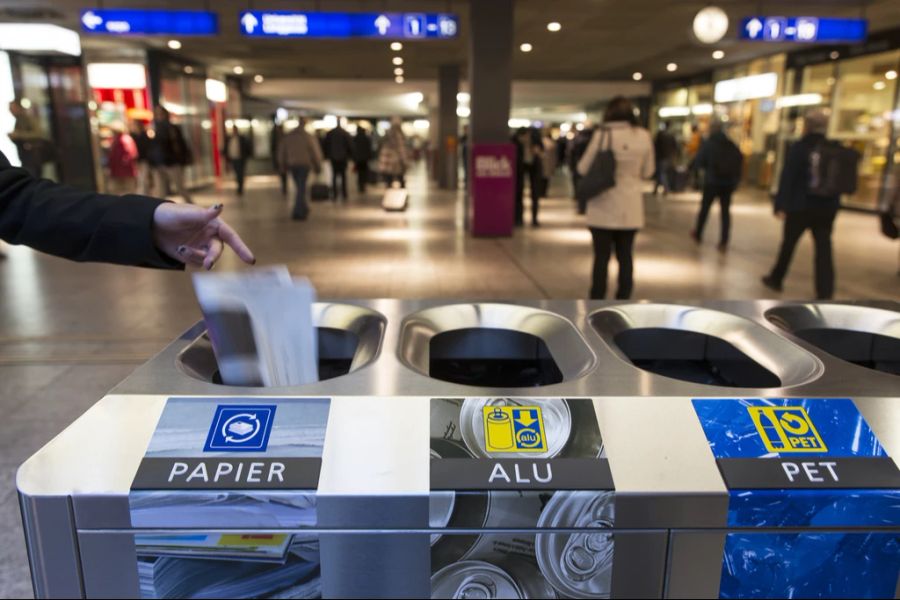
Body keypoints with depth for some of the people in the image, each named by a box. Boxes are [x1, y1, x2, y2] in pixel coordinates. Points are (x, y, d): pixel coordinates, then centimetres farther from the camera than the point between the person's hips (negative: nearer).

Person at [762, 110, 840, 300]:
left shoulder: (799, 147, -7)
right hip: (827, 206, 3)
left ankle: (776, 279, 29)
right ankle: (825, 293, -3)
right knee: (824, 248, 1)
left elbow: (787, 178, -12)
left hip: (801, 205, -3)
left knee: (788, 244, 13)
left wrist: (781, 205, -12)